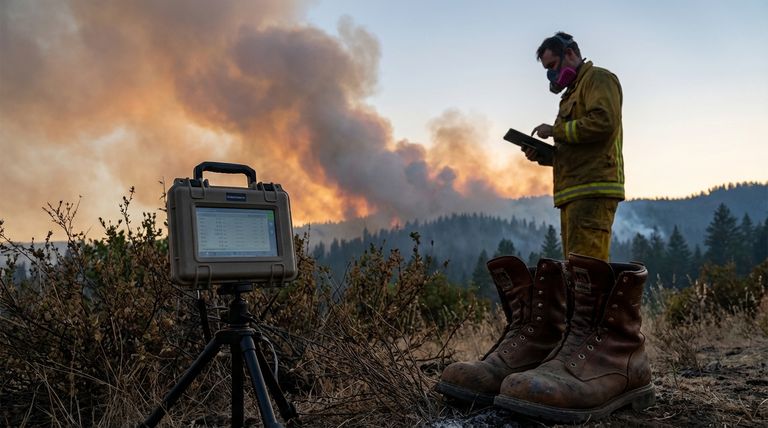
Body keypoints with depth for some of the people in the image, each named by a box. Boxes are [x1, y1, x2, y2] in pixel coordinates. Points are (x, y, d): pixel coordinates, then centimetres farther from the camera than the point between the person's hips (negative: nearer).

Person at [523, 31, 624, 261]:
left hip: (592, 190, -10)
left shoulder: (598, 78, 3)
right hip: (576, 192, 10)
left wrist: (554, 130, -7)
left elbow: (603, 122, -16)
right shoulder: (573, 92, 30)